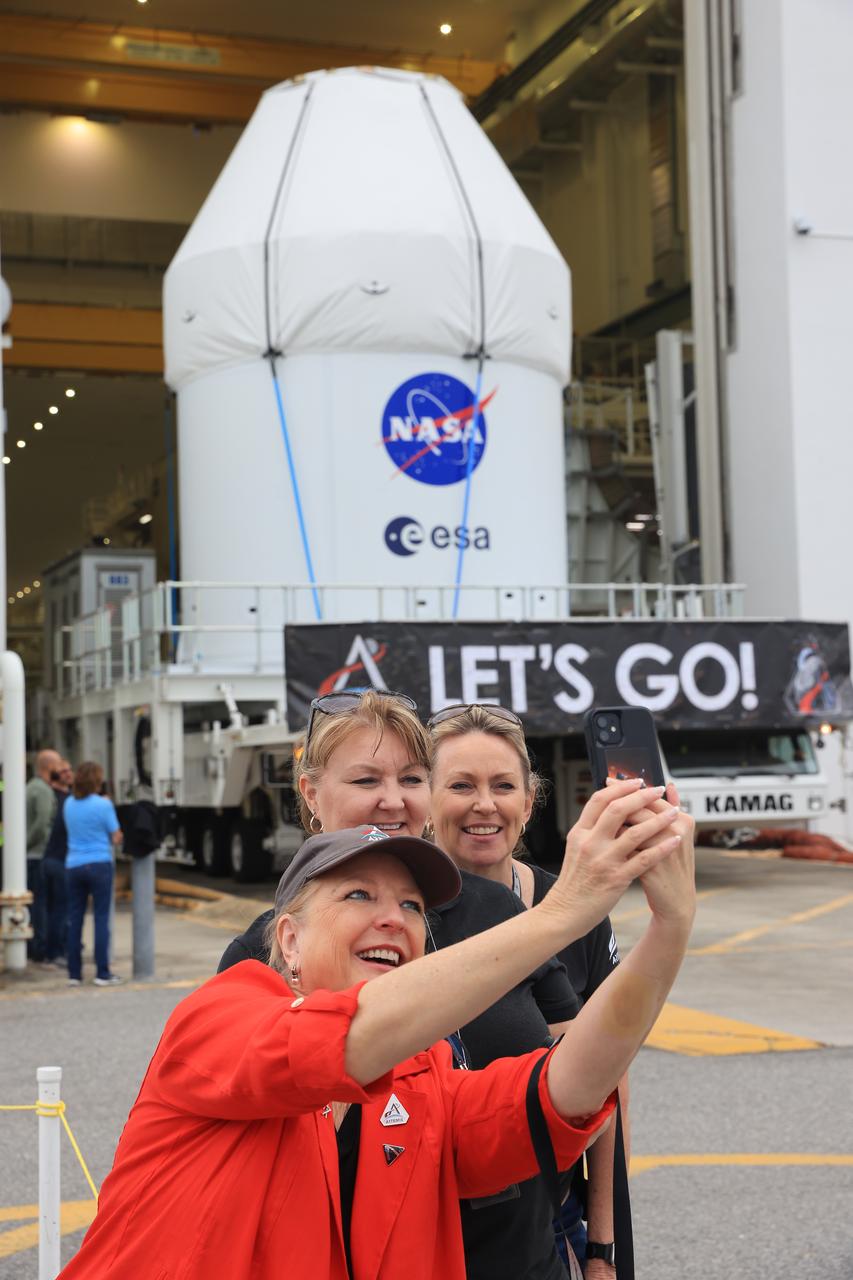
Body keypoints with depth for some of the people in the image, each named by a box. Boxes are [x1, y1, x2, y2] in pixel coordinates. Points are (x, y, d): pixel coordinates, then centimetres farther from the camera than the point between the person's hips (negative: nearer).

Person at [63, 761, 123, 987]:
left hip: (73, 865, 5)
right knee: (101, 919, -1)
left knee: (74, 919, 9)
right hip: (99, 864, -5)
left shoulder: (69, 804, 6)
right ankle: (102, 973, -2)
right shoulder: (103, 804, -9)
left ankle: (74, 974, 11)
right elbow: (116, 837, -5)